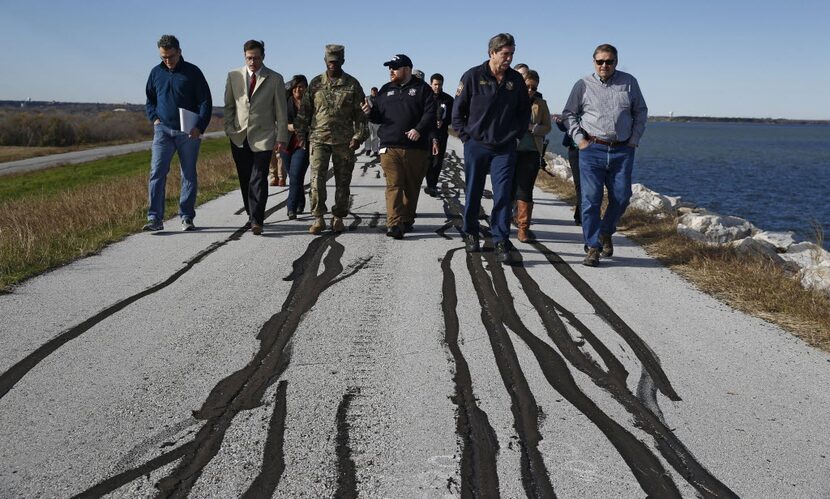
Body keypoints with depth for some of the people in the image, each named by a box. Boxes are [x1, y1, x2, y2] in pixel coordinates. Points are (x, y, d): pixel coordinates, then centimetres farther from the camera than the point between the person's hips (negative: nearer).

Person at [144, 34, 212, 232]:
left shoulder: (192, 72, 0)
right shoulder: (156, 73, 10)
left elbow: (206, 102, -1)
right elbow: (150, 99, 22)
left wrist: (199, 127, -13)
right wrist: (154, 118, 4)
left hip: (188, 132, -2)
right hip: (163, 130, 2)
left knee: (189, 175, 5)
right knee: (157, 173, -10)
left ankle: (187, 218, 14)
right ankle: (155, 219, -9)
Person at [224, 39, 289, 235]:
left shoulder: (275, 79, 1)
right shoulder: (233, 76, 8)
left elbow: (281, 111, 2)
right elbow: (229, 106, 13)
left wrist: (281, 137, -3)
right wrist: (229, 129, 2)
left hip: (263, 136, -3)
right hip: (239, 137, 3)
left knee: (258, 179, -11)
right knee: (245, 180, 9)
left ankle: (257, 220, -12)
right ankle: (252, 215, 24)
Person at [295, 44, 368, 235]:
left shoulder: (352, 84, 4)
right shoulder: (316, 83, 8)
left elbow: (360, 113, 4)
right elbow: (305, 111, 11)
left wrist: (358, 136, -6)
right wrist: (301, 135, 7)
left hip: (344, 141, 0)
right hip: (318, 138, 0)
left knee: (343, 181, 5)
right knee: (317, 178, -10)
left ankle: (338, 218, 17)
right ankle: (318, 218, -2)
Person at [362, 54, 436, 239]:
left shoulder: (422, 88, 4)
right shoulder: (386, 90, 16)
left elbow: (430, 113, -4)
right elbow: (379, 116, 19)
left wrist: (419, 129, -18)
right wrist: (370, 112, -3)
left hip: (416, 147, -1)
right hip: (390, 147, 2)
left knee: (412, 186, 8)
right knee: (394, 185, -9)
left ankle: (407, 220, 22)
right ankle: (395, 224, -15)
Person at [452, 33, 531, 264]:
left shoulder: (516, 80, 4)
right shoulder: (473, 76, -4)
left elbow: (524, 112, 16)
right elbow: (458, 109, 3)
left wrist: (516, 134, 6)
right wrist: (465, 135, -2)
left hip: (505, 148, 1)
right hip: (476, 146, -1)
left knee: (503, 195, -6)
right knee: (473, 193, 9)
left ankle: (501, 242, -2)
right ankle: (470, 234, 27)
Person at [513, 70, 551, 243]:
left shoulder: (540, 103, 8)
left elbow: (547, 127, 7)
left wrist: (532, 128, -10)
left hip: (532, 152, 1)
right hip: (512, 150, -1)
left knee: (525, 190, 0)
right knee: (510, 188, 2)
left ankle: (524, 228, 5)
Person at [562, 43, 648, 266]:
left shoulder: (629, 83, 9)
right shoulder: (583, 85, 4)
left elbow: (641, 112, 15)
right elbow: (568, 114, 10)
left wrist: (634, 140, 7)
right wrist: (579, 139, 0)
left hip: (622, 151, 2)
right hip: (592, 149, -2)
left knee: (621, 197, 4)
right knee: (591, 198, -7)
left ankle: (605, 233, 30)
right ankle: (593, 248, 0)